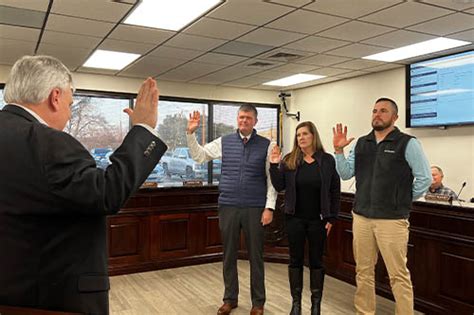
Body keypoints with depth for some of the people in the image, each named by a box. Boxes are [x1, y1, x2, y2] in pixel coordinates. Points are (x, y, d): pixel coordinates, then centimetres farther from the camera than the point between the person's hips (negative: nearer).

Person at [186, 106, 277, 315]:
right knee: (229, 255, 12)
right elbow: (198, 156, 10)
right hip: (228, 207, 2)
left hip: (255, 208, -1)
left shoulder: (265, 145, 0)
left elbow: (272, 178, -1)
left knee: (255, 256, 8)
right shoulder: (224, 142, 5)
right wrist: (191, 133, -2)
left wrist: (269, 207, -7)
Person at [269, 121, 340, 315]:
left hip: (318, 220, -1)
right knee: (296, 260, 10)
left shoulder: (327, 160, -2)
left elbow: (335, 191, 0)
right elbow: (279, 187, -2)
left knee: (316, 261, 9)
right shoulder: (289, 160, 1)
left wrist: (331, 218, -3)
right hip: (294, 219, 1)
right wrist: (274, 165, -14)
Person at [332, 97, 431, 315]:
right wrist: (338, 151, -6)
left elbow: (424, 178, -5)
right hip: (361, 217, 5)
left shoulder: (407, 143, -6)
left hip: (392, 219, -5)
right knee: (363, 272, 14)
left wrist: (404, 200, 1)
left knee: (398, 275, 0)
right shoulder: (361, 144, 10)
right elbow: (345, 174, 6)